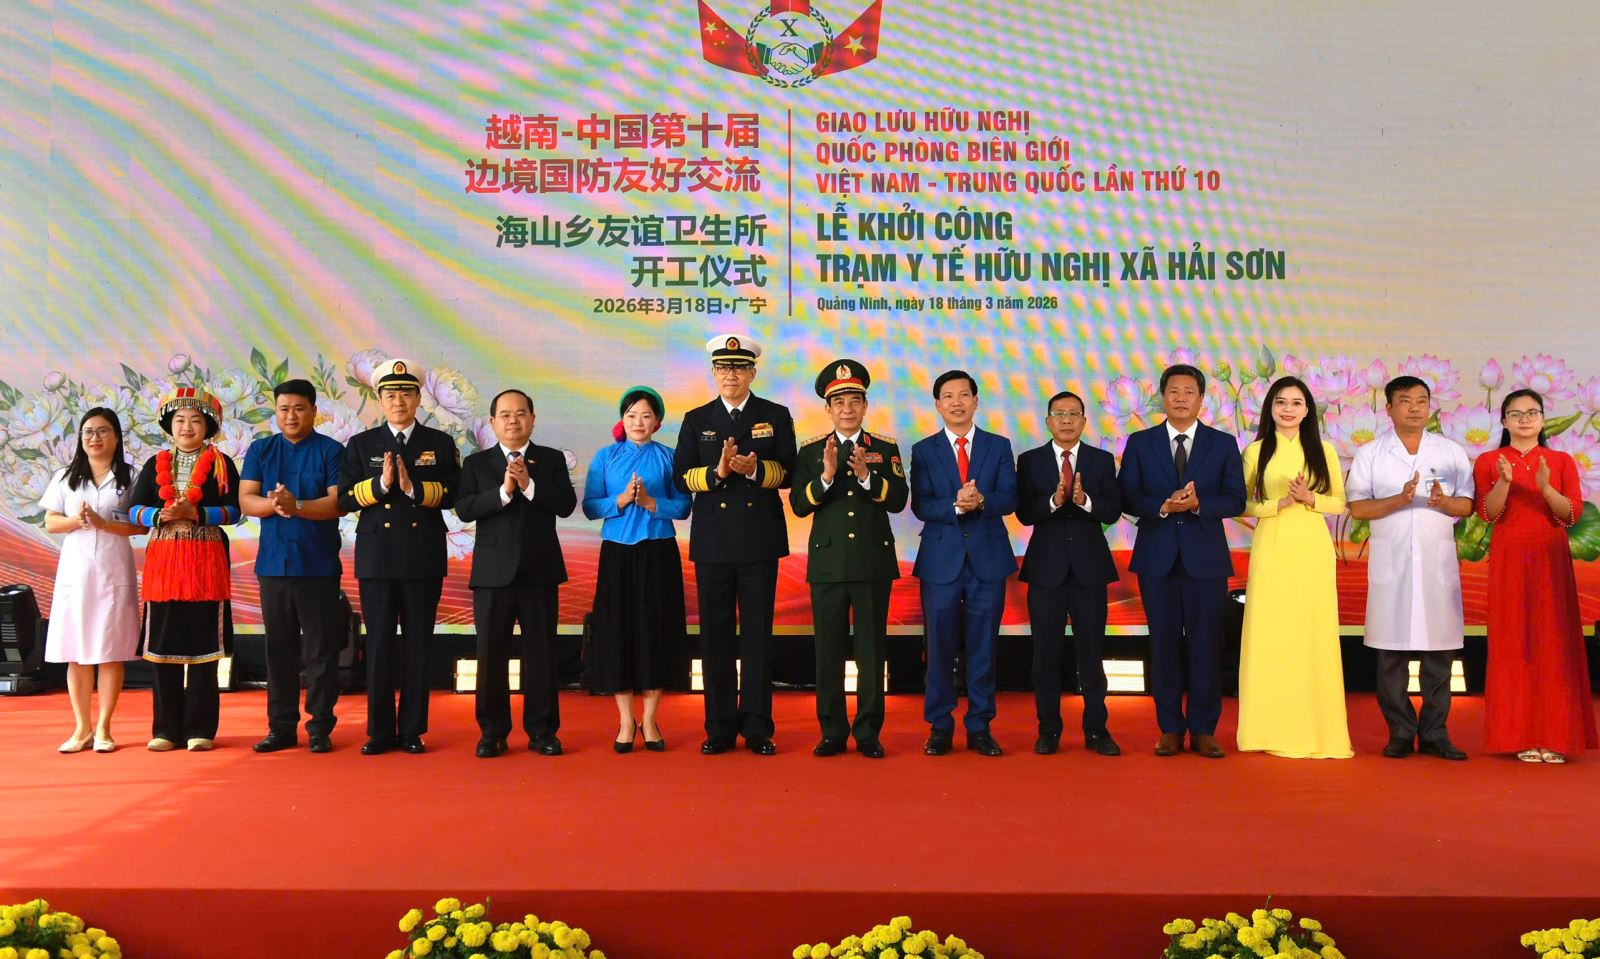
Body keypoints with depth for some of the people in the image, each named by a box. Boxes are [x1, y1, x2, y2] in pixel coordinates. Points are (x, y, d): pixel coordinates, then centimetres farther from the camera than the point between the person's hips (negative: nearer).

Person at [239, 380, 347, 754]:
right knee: (279, 649, 8)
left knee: (321, 650, 0)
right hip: (273, 563, 3)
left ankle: (320, 728, 8)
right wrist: (272, 504, -18)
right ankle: (281, 727, 16)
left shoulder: (331, 451, 1)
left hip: (319, 565, -3)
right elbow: (246, 500, 3)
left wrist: (297, 505, -23)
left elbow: (338, 502, -9)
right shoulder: (260, 450, 12)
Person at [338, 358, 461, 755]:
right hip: (377, 557, 0)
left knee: (417, 644, 4)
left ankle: (413, 730, 12)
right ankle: (380, 730, 10)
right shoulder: (361, 444, 9)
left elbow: (452, 494, -2)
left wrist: (414, 488, -16)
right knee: (379, 645, 2)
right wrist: (380, 484, -15)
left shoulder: (440, 443, 8)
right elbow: (345, 499, 0)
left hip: (424, 558, 0)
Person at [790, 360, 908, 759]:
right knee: (829, 651, 5)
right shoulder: (810, 451, 6)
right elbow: (798, 505, -3)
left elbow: (898, 501, -5)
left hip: (873, 561, -1)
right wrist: (825, 476, -18)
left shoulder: (886, 448, 5)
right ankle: (832, 732, 14)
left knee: (871, 650, 2)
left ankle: (868, 733, 11)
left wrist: (867, 476, -20)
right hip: (827, 562, 1)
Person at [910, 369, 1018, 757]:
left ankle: (980, 728, 14)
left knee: (983, 648, 5)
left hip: (988, 558, 1)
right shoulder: (924, 450, 5)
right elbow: (921, 506, -5)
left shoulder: (999, 446, 7)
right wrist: (956, 506, -22)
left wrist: (981, 501, -23)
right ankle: (940, 728, 14)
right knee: (939, 648, 3)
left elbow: (1009, 499, -3)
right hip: (941, 560, 0)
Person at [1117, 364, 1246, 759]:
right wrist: (1164, 506, -16)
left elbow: (1235, 500, 0)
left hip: (1205, 557, 0)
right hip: (1157, 556, 0)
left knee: (1206, 645, 1)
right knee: (1164, 644, 4)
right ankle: (1171, 729, 13)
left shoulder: (1223, 443, 6)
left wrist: (1197, 503, -18)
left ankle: (1203, 730, 10)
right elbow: (1126, 498, 0)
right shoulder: (1140, 443, 6)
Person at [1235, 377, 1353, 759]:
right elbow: (1242, 504, 2)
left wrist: (1310, 498, -10)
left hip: (1312, 549, 1)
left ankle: (1315, 729, 8)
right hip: (1271, 549, -1)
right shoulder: (1256, 451, 5)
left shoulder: (1323, 450, 8)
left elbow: (1339, 503, 8)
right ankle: (1271, 729, 7)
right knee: (1270, 634, -1)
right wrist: (1279, 503, -12)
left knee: (1313, 635, 0)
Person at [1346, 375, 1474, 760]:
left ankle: (1434, 733, 7)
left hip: (1438, 560, 1)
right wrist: (1399, 499, -16)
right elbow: (1357, 508, -1)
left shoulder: (1452, 452, 12)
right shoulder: (1369, 454, 7)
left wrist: (1444, 502, -13)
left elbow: (1467, 505, 8)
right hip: (1390, 561, -1)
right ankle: (1400, 732, 8)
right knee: (1392, 649, -1)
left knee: (1439, 648, -1)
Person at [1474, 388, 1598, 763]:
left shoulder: (1562, 461, 8)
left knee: (1554, 643, -2)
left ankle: (1554, 736, 2)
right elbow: (1488, 513, -5)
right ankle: (1523, 737, 1)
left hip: (1551, 560, 1)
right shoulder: (1489, 461, 5)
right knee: (1514, 644, -2)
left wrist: (1546, 488, -19)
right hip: (1509, 561, -1)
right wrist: (1504, 481, -22)